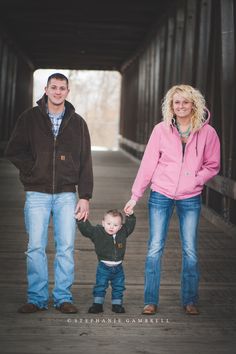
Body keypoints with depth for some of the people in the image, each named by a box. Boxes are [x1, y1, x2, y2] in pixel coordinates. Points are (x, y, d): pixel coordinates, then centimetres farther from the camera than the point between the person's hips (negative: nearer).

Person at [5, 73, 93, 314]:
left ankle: (63, 298, 12)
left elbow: (85, 162, 7)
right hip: (37, 193, -1)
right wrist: (35, 169, -6)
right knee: (36, 247, 0)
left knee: (66, 248, 1)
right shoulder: (30, 118, 5)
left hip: (66, 194, 1)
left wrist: (85, 196, 1)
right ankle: (37, 298, 10)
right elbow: (13, 151, 3)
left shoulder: (77, 123, 8)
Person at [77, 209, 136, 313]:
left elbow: (130, 226, 11)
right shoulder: (97, 232, -10)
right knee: (100, 286, 0)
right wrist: (81, 219, -25)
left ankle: (117, 304, 22)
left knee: (118, 287, 10)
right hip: (104, 267, -3)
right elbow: (85, 229, -14)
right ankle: (97, 304, 9)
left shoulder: (123, 233, 0)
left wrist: (130, 216, -3)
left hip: (118, 268, 3)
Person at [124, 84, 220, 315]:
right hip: (160, 195, 0)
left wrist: (195, 180, -11)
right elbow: (147, 164, 1)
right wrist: (135, 195, -1)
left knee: (190, 251, 5)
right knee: (155, 249, 1)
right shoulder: (161, 130, -2)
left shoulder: (207, 132, -2)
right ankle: (151, 301, 11)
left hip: (190, 199, 0)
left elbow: (212, 165, 7)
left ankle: (190, 301, 19)